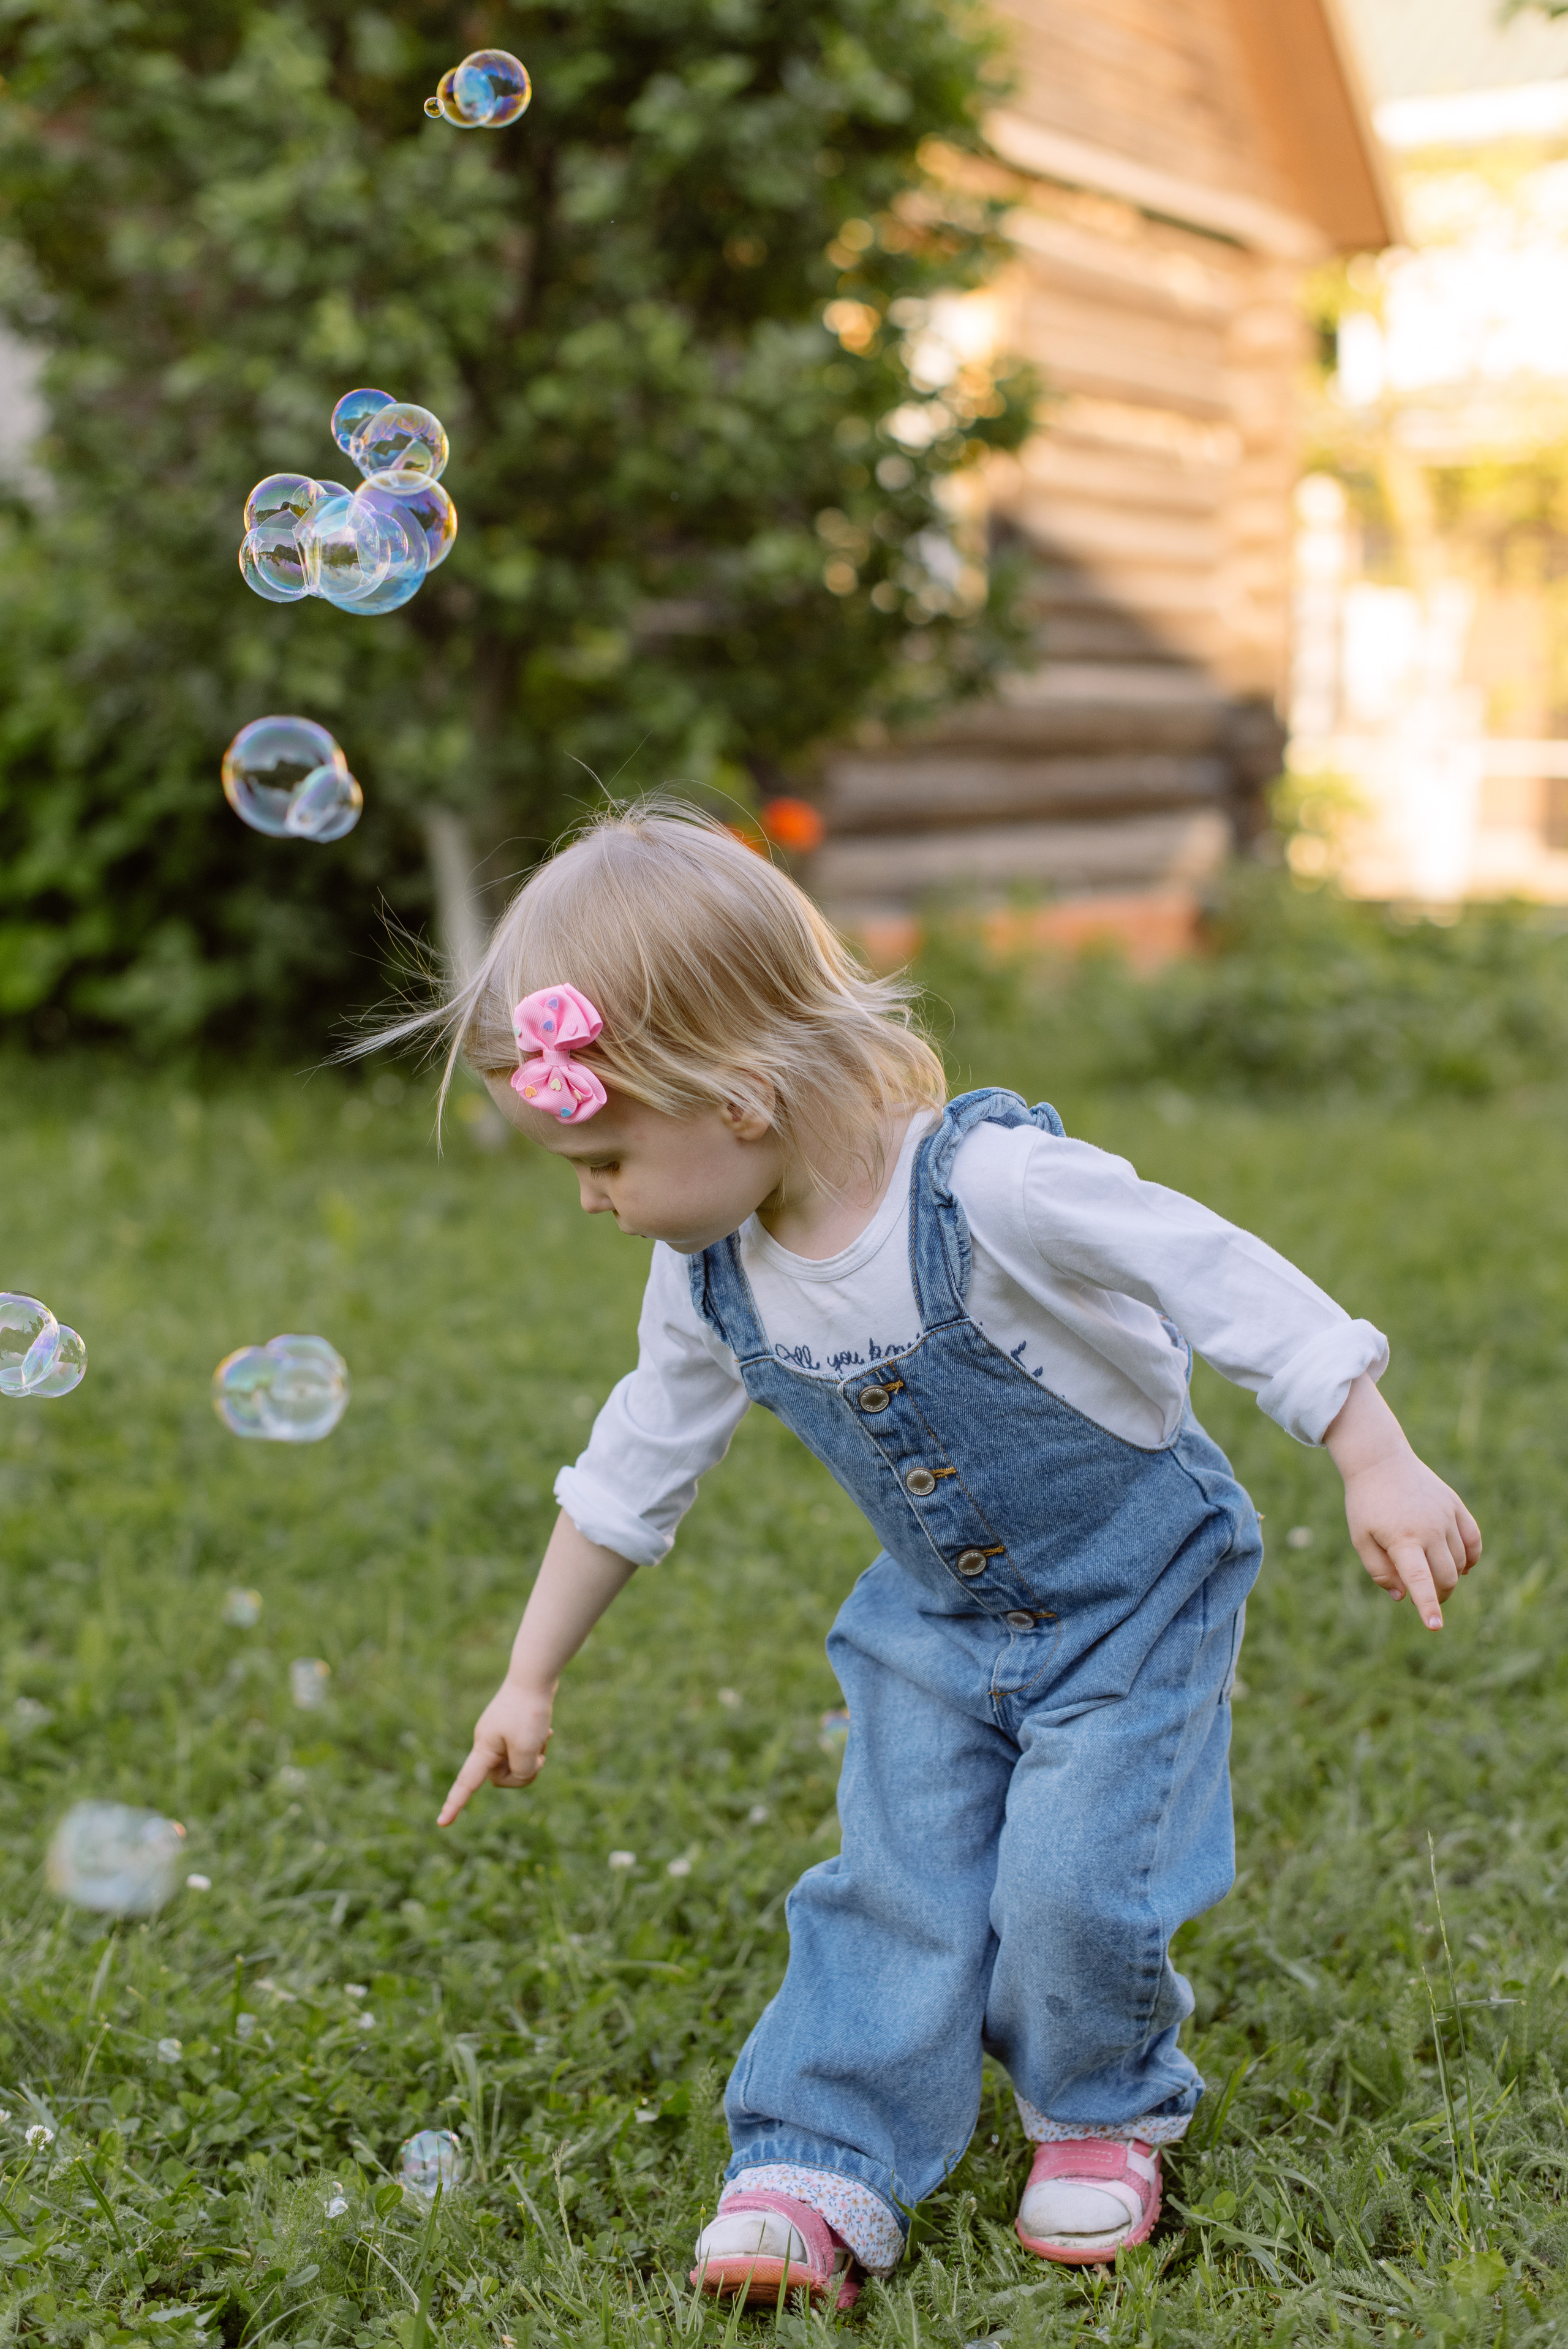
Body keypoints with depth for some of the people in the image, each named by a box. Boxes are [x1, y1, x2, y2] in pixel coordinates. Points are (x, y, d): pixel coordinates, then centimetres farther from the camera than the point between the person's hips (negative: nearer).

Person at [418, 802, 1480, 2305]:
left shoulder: (989, 1185, -33)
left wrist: (1379, 1467, -30)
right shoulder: (710, 1282, -10)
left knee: (1070, 1888, -10)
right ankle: (820, 2174, 8)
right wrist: (532, 1678, 9)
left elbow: (1228, 1281, -28)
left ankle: (1106, 2112, 19)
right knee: (893, 1888, -2)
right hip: (936, 1627, 5)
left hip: (1134, 1597, -5)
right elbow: (630, 1475, 3)